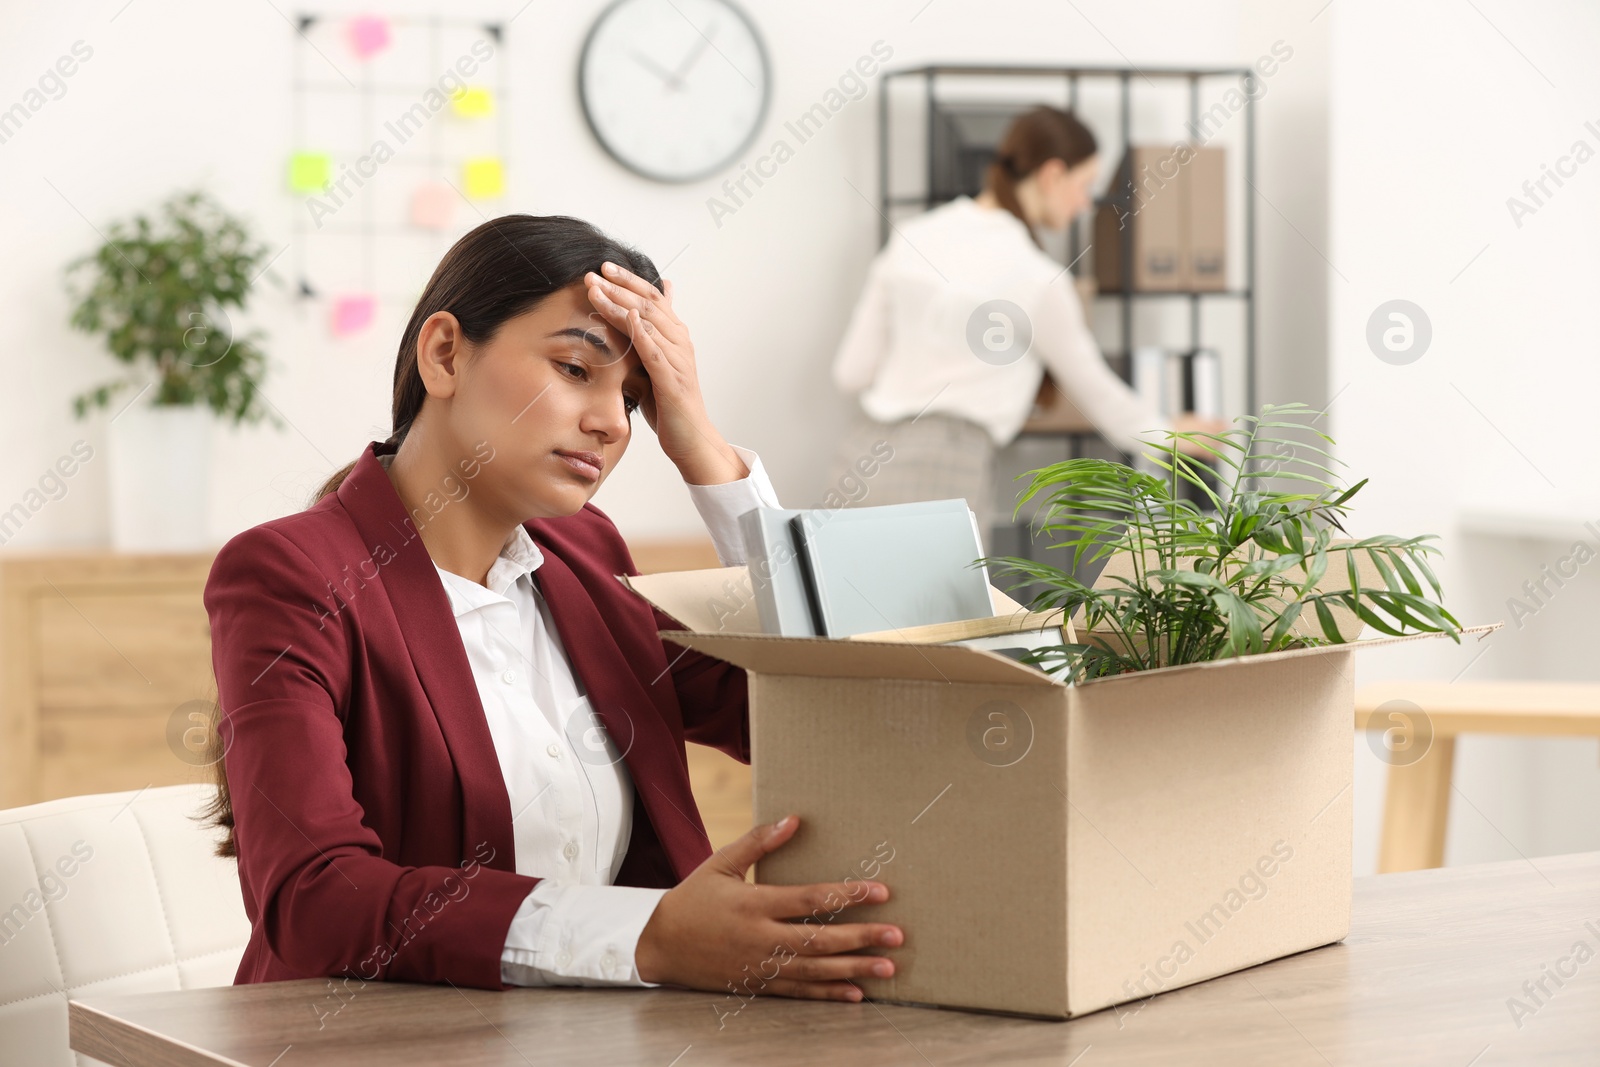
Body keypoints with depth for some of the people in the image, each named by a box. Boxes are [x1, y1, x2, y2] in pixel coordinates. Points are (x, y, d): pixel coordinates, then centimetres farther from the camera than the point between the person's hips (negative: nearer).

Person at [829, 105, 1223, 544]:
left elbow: (852, 371, 10)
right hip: (938, 476, -7)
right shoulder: (1036, 278, -8)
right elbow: (1095, 392, 6)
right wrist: (1167, 435, 24)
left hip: (864, 457, 7)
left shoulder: (912, 237, 8)